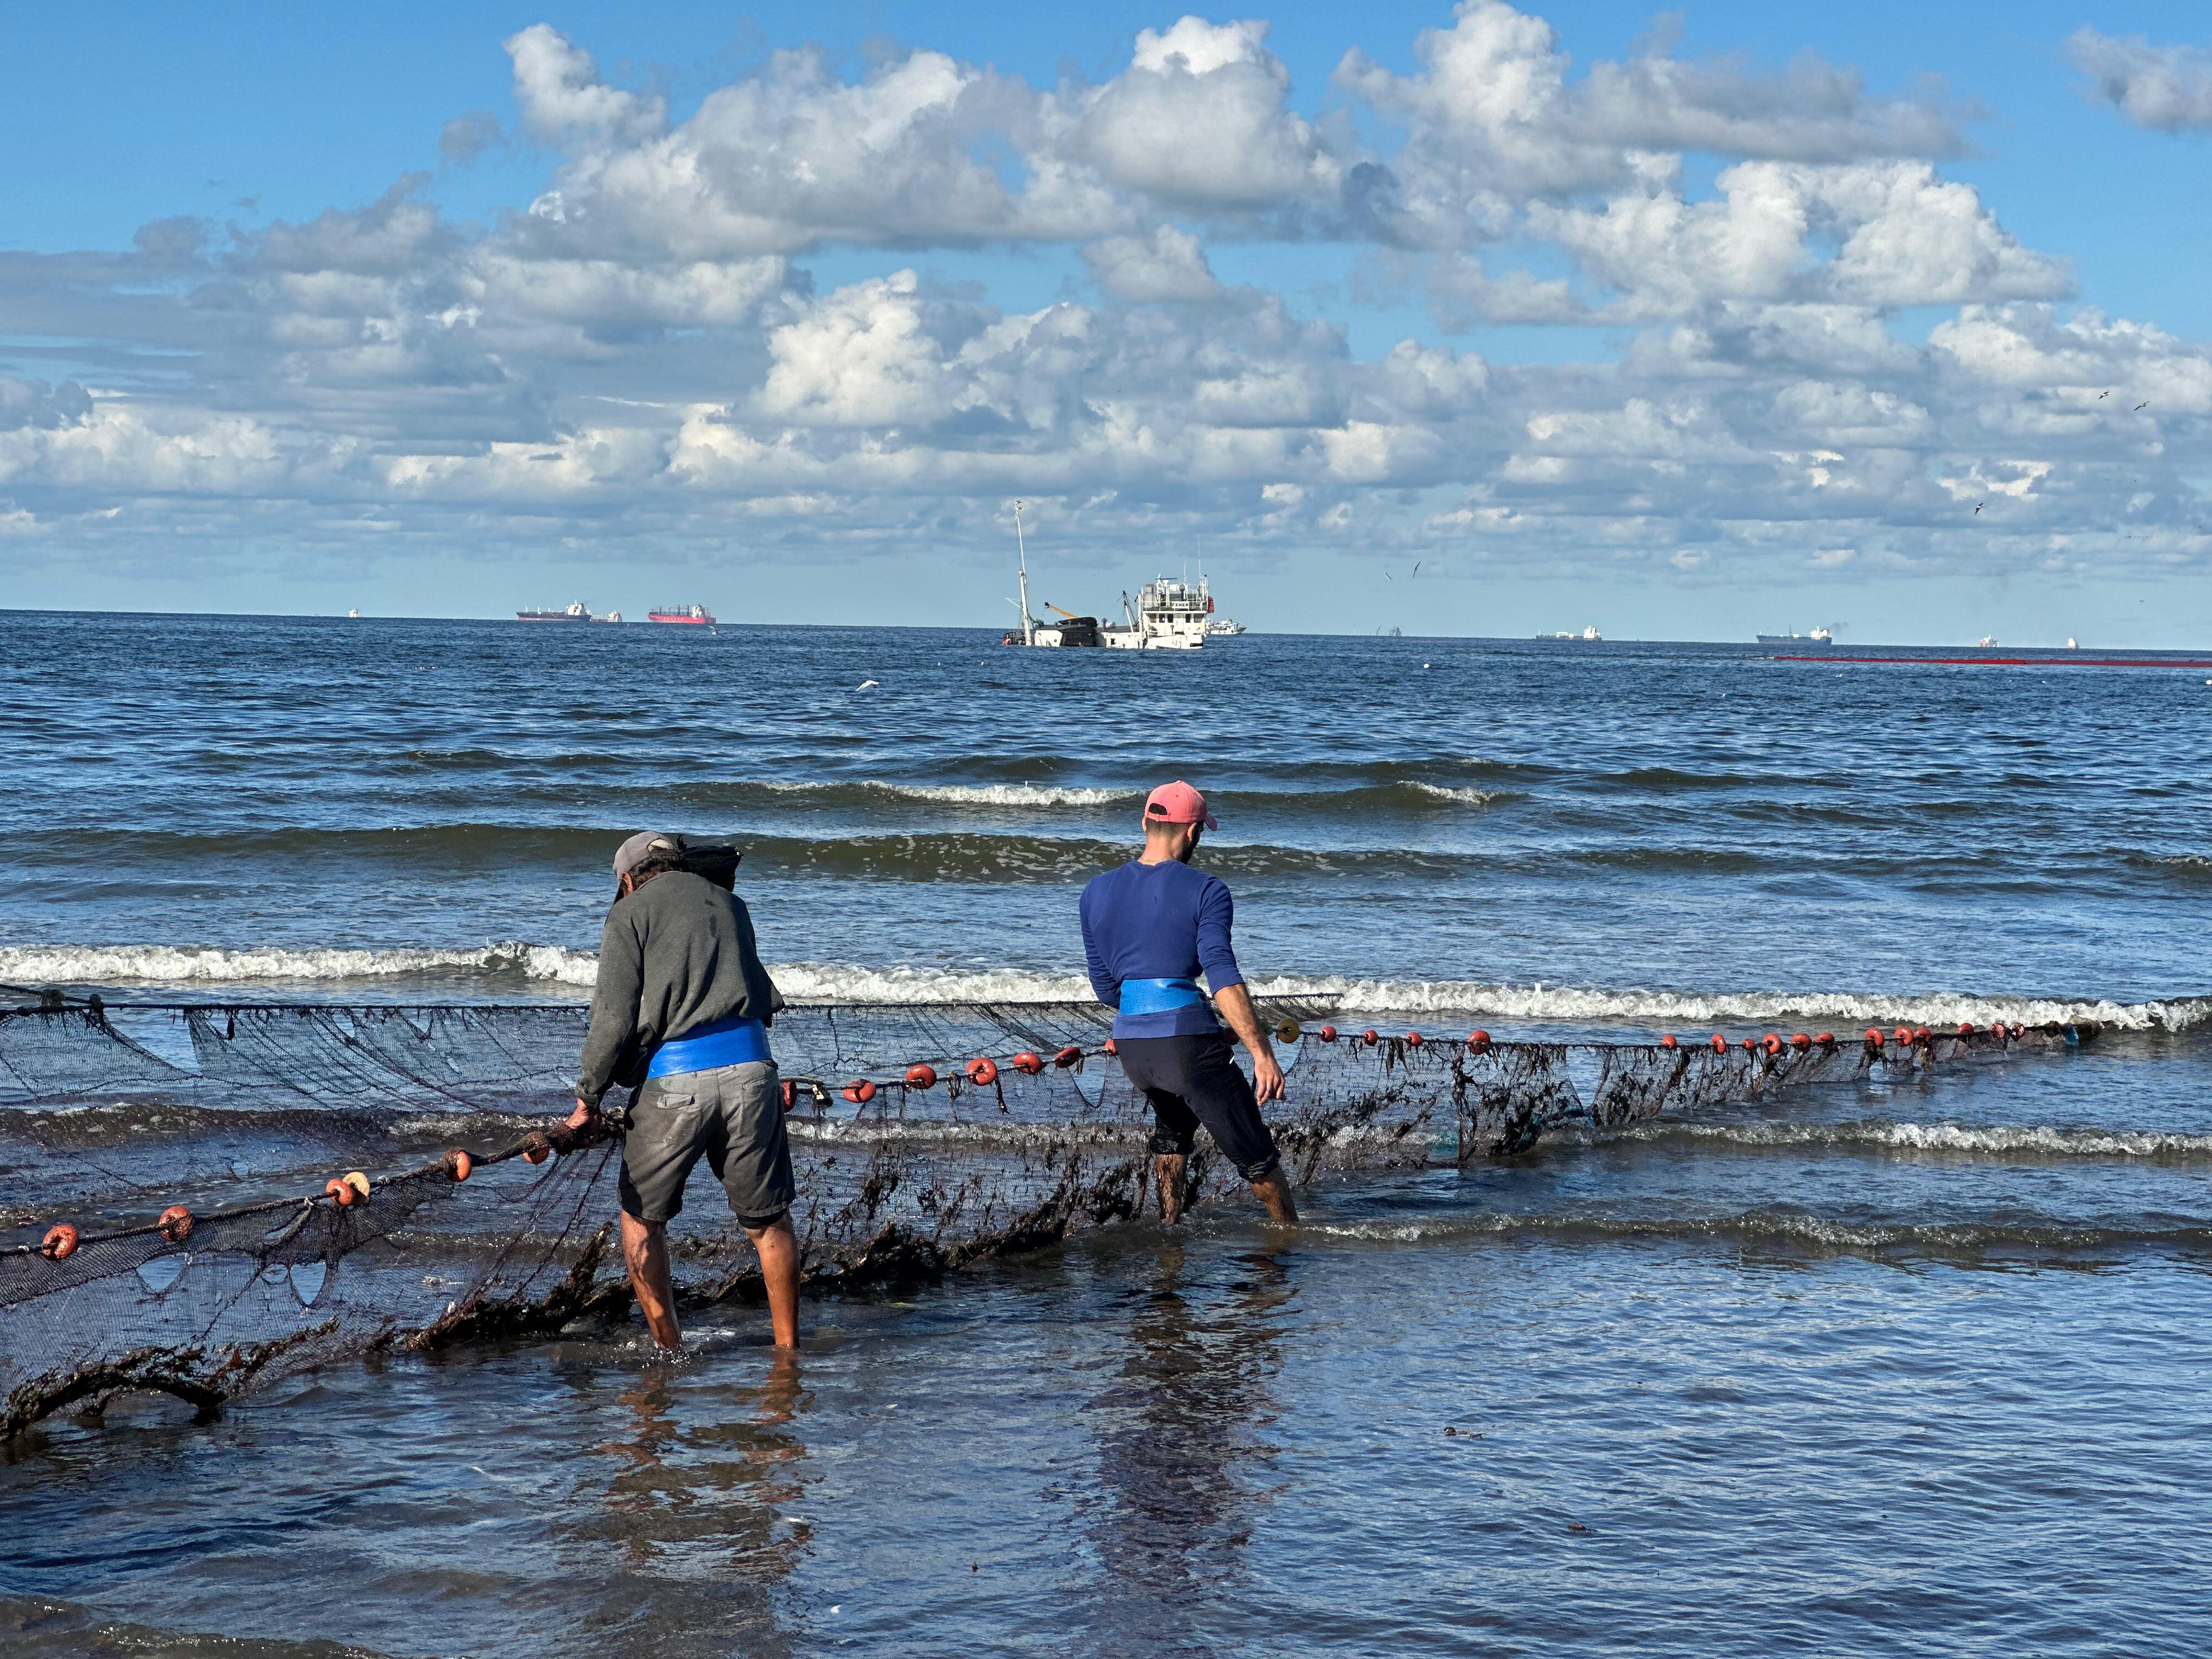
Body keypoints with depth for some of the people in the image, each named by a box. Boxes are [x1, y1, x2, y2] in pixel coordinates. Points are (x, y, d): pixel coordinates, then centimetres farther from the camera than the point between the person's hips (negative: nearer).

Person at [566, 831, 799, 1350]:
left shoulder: (629, 914, 6)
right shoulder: (730, 903, 21)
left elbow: (614, 1017, -4)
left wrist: (588, 1097, 4)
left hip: (674, 1078, -3)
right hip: (750, 1064, 3)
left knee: (642, 1218, 14)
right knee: (769, 1221, 12)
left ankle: (668, 1350, 12)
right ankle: (788, 1349, 15)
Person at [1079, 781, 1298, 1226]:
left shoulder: (1097, 892, 9)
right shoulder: (1204, 891, -8)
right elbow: (1223, 977, -20)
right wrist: (1262, 1054, -23)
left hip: (1131, 1044, 6)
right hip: (1189, 1041, -6)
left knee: (1175, 1126, 35)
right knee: (1255, 1154, 6)